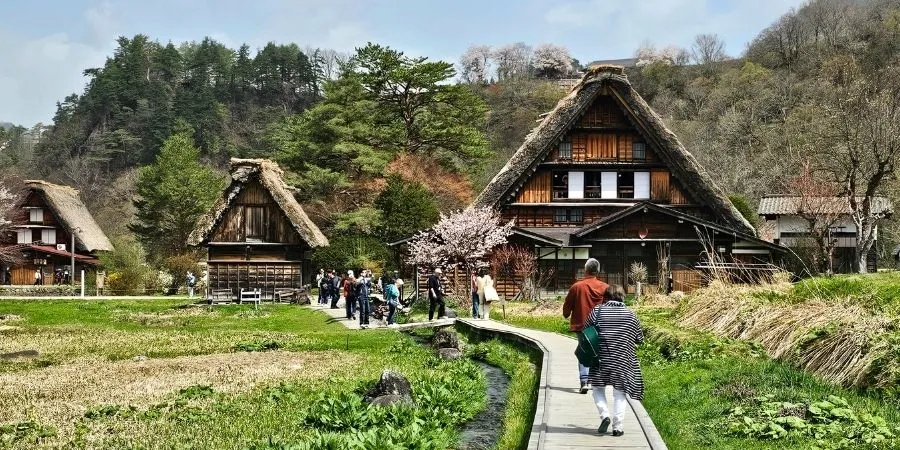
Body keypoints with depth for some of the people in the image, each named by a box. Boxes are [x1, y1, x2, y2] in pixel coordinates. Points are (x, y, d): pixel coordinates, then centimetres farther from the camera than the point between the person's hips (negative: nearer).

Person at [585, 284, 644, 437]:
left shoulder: (597, 311, -3)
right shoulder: (630, 314, 1)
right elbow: (639, 339, 9)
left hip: (601, 359, -1)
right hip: (623, 360, 1)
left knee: (598, 387, 15)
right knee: (620, 393, 8)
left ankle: (605, 414, -5)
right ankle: (617, 427, 4)